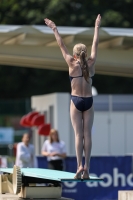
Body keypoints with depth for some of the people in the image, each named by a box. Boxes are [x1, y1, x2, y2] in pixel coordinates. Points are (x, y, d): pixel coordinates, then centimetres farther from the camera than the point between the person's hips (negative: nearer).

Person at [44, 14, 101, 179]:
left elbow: (62, 46, -1)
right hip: (88, 101, 2)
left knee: (78, 134, -4)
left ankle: (80, 165, -15)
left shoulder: (72, 64, -6)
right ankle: (86, 167, -4)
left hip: (76, 101, -2)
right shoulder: (91, 63, -1)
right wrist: (97, 27, 18)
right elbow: (95, 45, 8)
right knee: (87, 134, 0)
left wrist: (54, 30, 6)